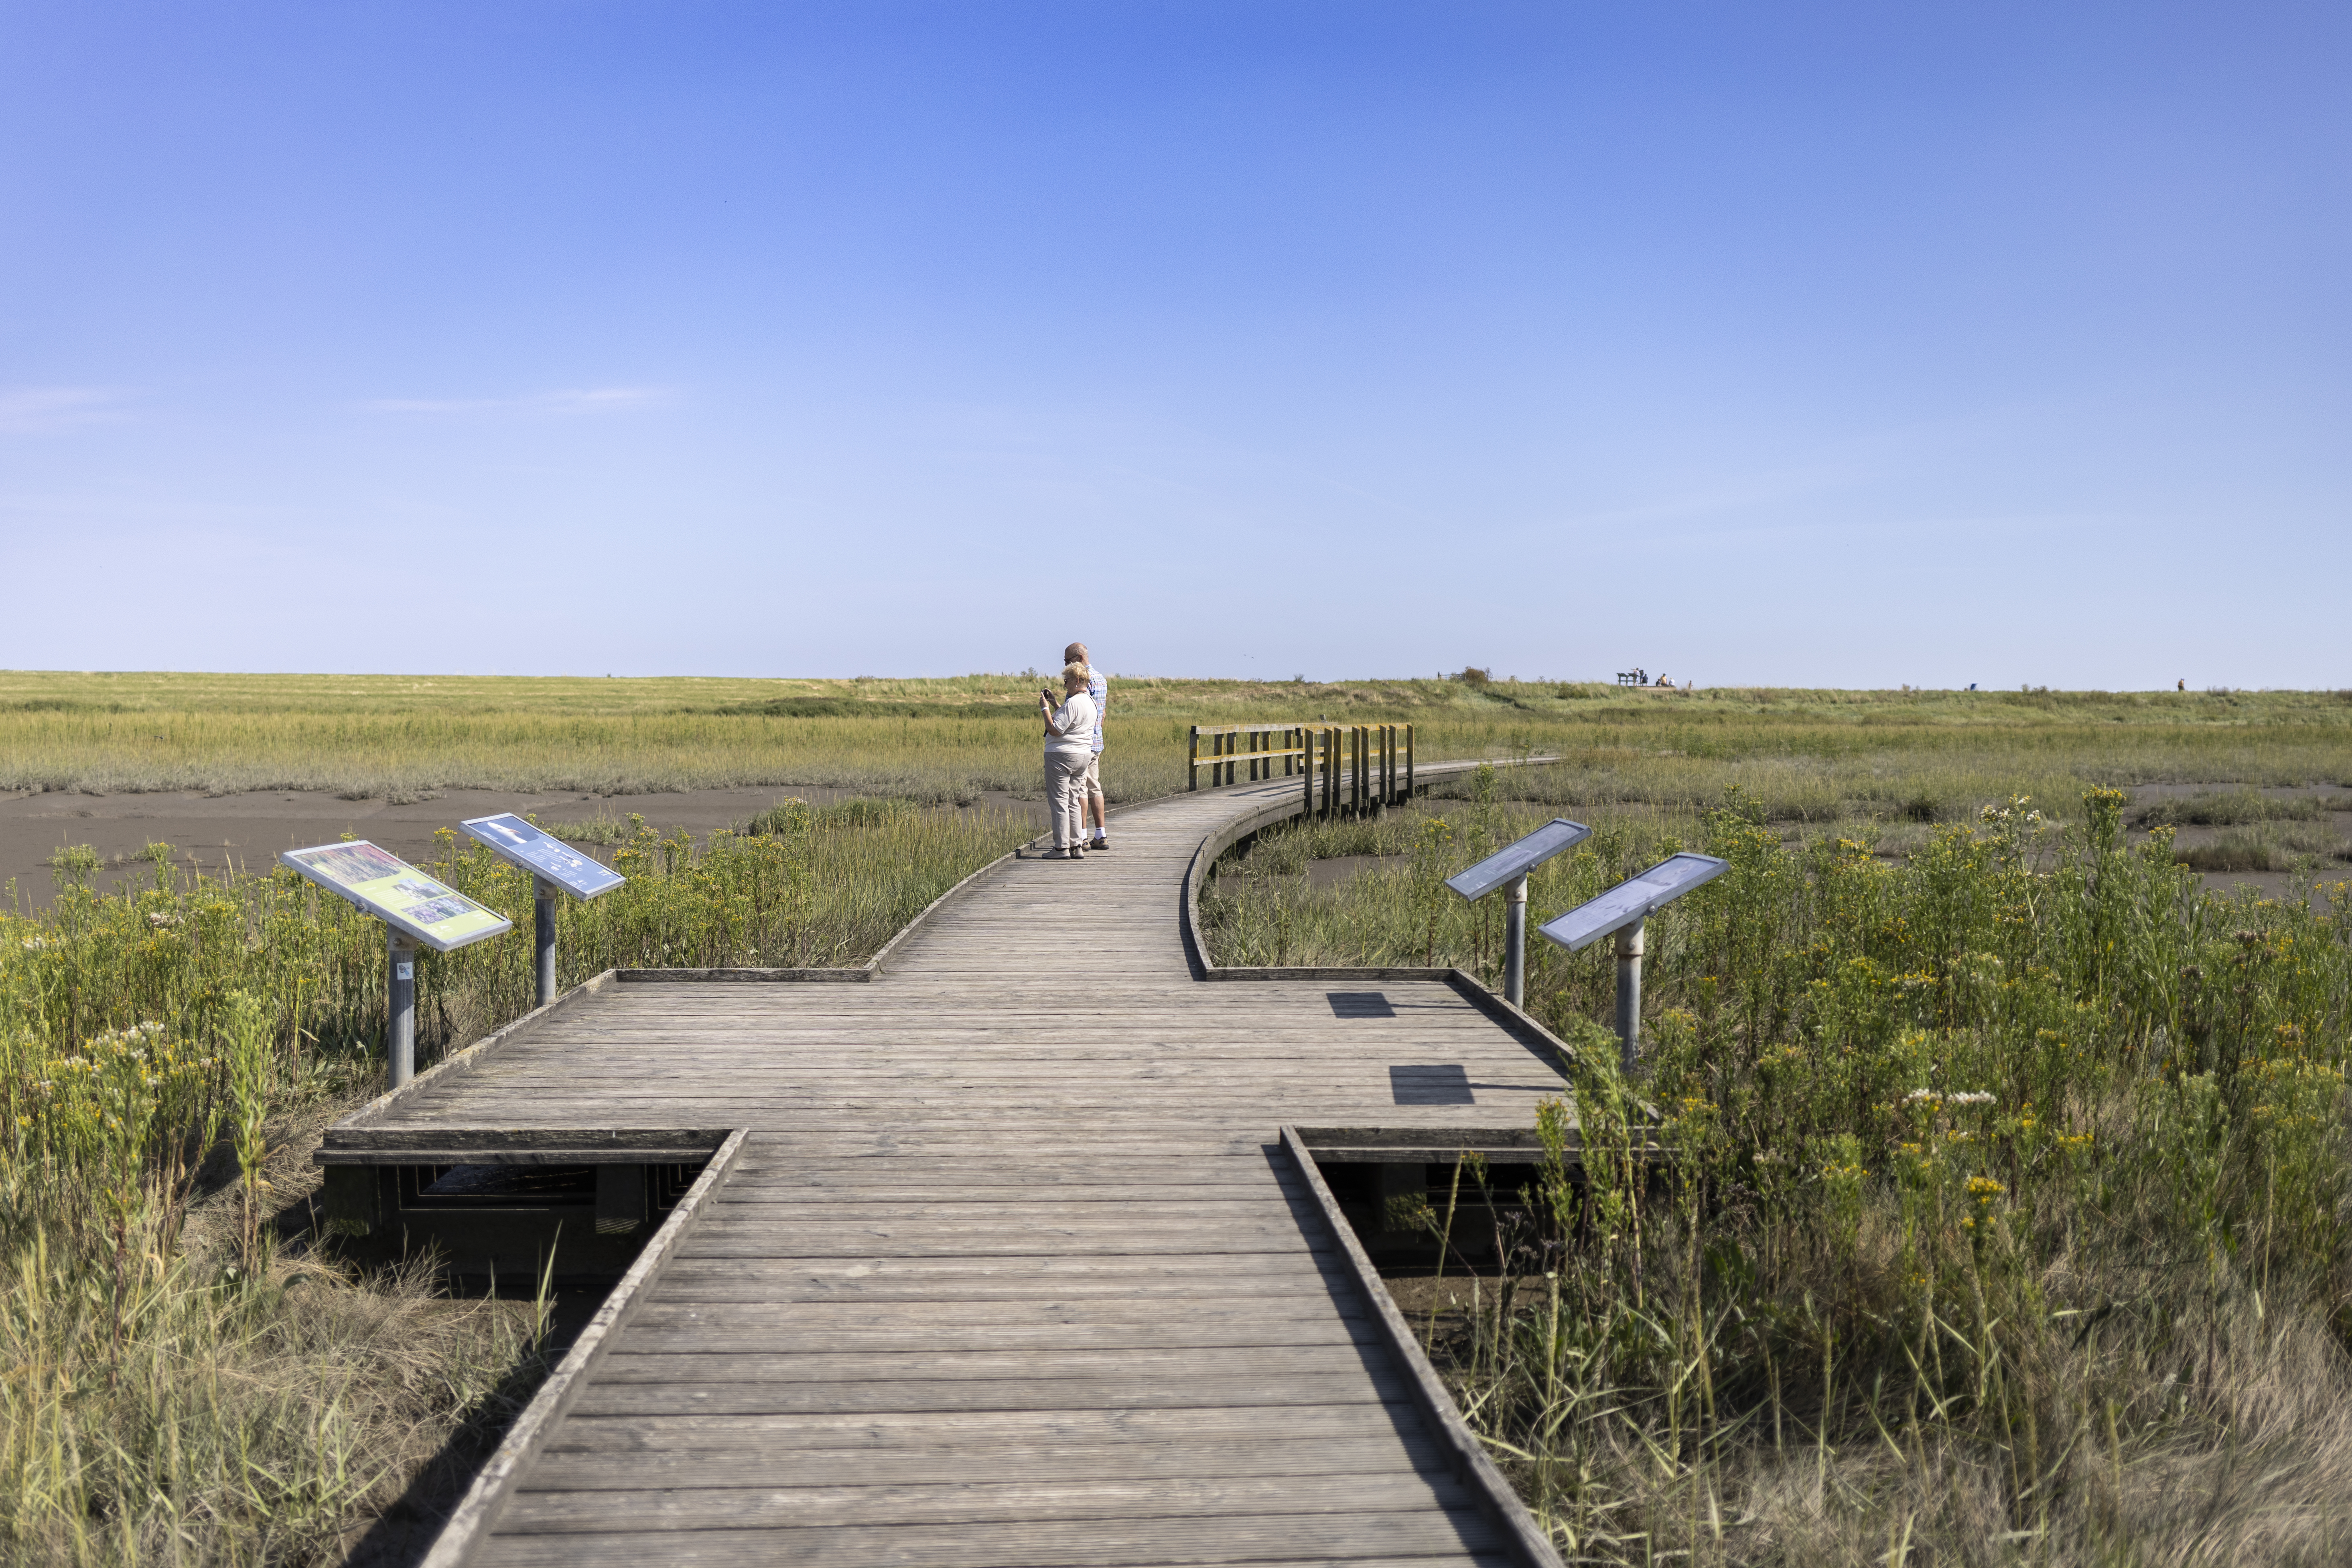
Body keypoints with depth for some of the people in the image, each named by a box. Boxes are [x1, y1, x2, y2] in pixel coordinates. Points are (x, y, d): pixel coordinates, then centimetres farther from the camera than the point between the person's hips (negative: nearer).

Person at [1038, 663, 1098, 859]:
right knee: (1073, 801, 13)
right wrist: (1055, 706, 22)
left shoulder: (1073, 704, -18)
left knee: (1060, 801, -4)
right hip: (1083, 755, 10)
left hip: (1062, 755, -10)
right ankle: (1077, 846, 13)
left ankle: (1062, 848, -3)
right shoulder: (1090, 702, 13)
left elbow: (1054, 730, -21)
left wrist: (1045, 708, -10)